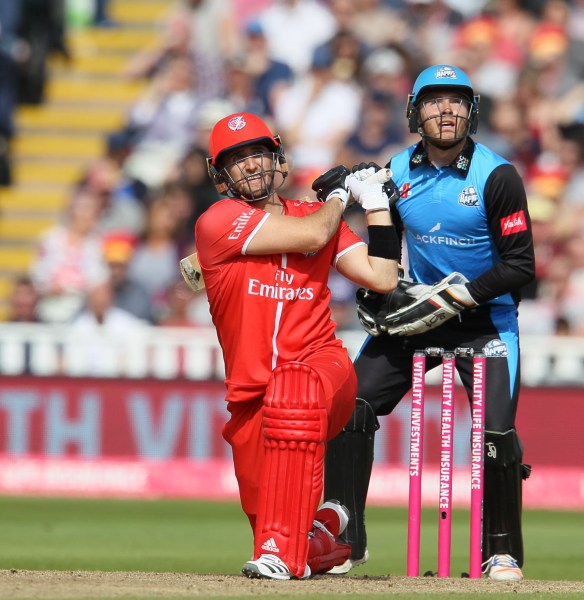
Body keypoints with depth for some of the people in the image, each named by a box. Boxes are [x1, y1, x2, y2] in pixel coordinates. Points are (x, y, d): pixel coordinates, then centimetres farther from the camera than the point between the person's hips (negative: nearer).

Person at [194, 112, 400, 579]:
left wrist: (376, 202, 3)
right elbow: (311, 235, -13)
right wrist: (337, 195, 7)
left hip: (323, 364, -1)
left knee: (291, 393, -38)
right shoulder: (217, 221, -6)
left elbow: (383, 278, 2)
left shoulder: (320, 217, 9)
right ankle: (325, 527, 40)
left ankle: (284, 551, -37)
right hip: (251, 396, 1)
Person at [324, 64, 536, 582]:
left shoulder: (496, 176, -15)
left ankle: (503, 551, 3)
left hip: (485, 318, -5)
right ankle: (345, 539, 5)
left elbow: (520, 266, -17)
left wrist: (453, 298, -22)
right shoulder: (398, 172, 0)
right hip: (417, 310, 5)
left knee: (496, 434, -17)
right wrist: (376, 292, -3)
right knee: (350, 407, -5)